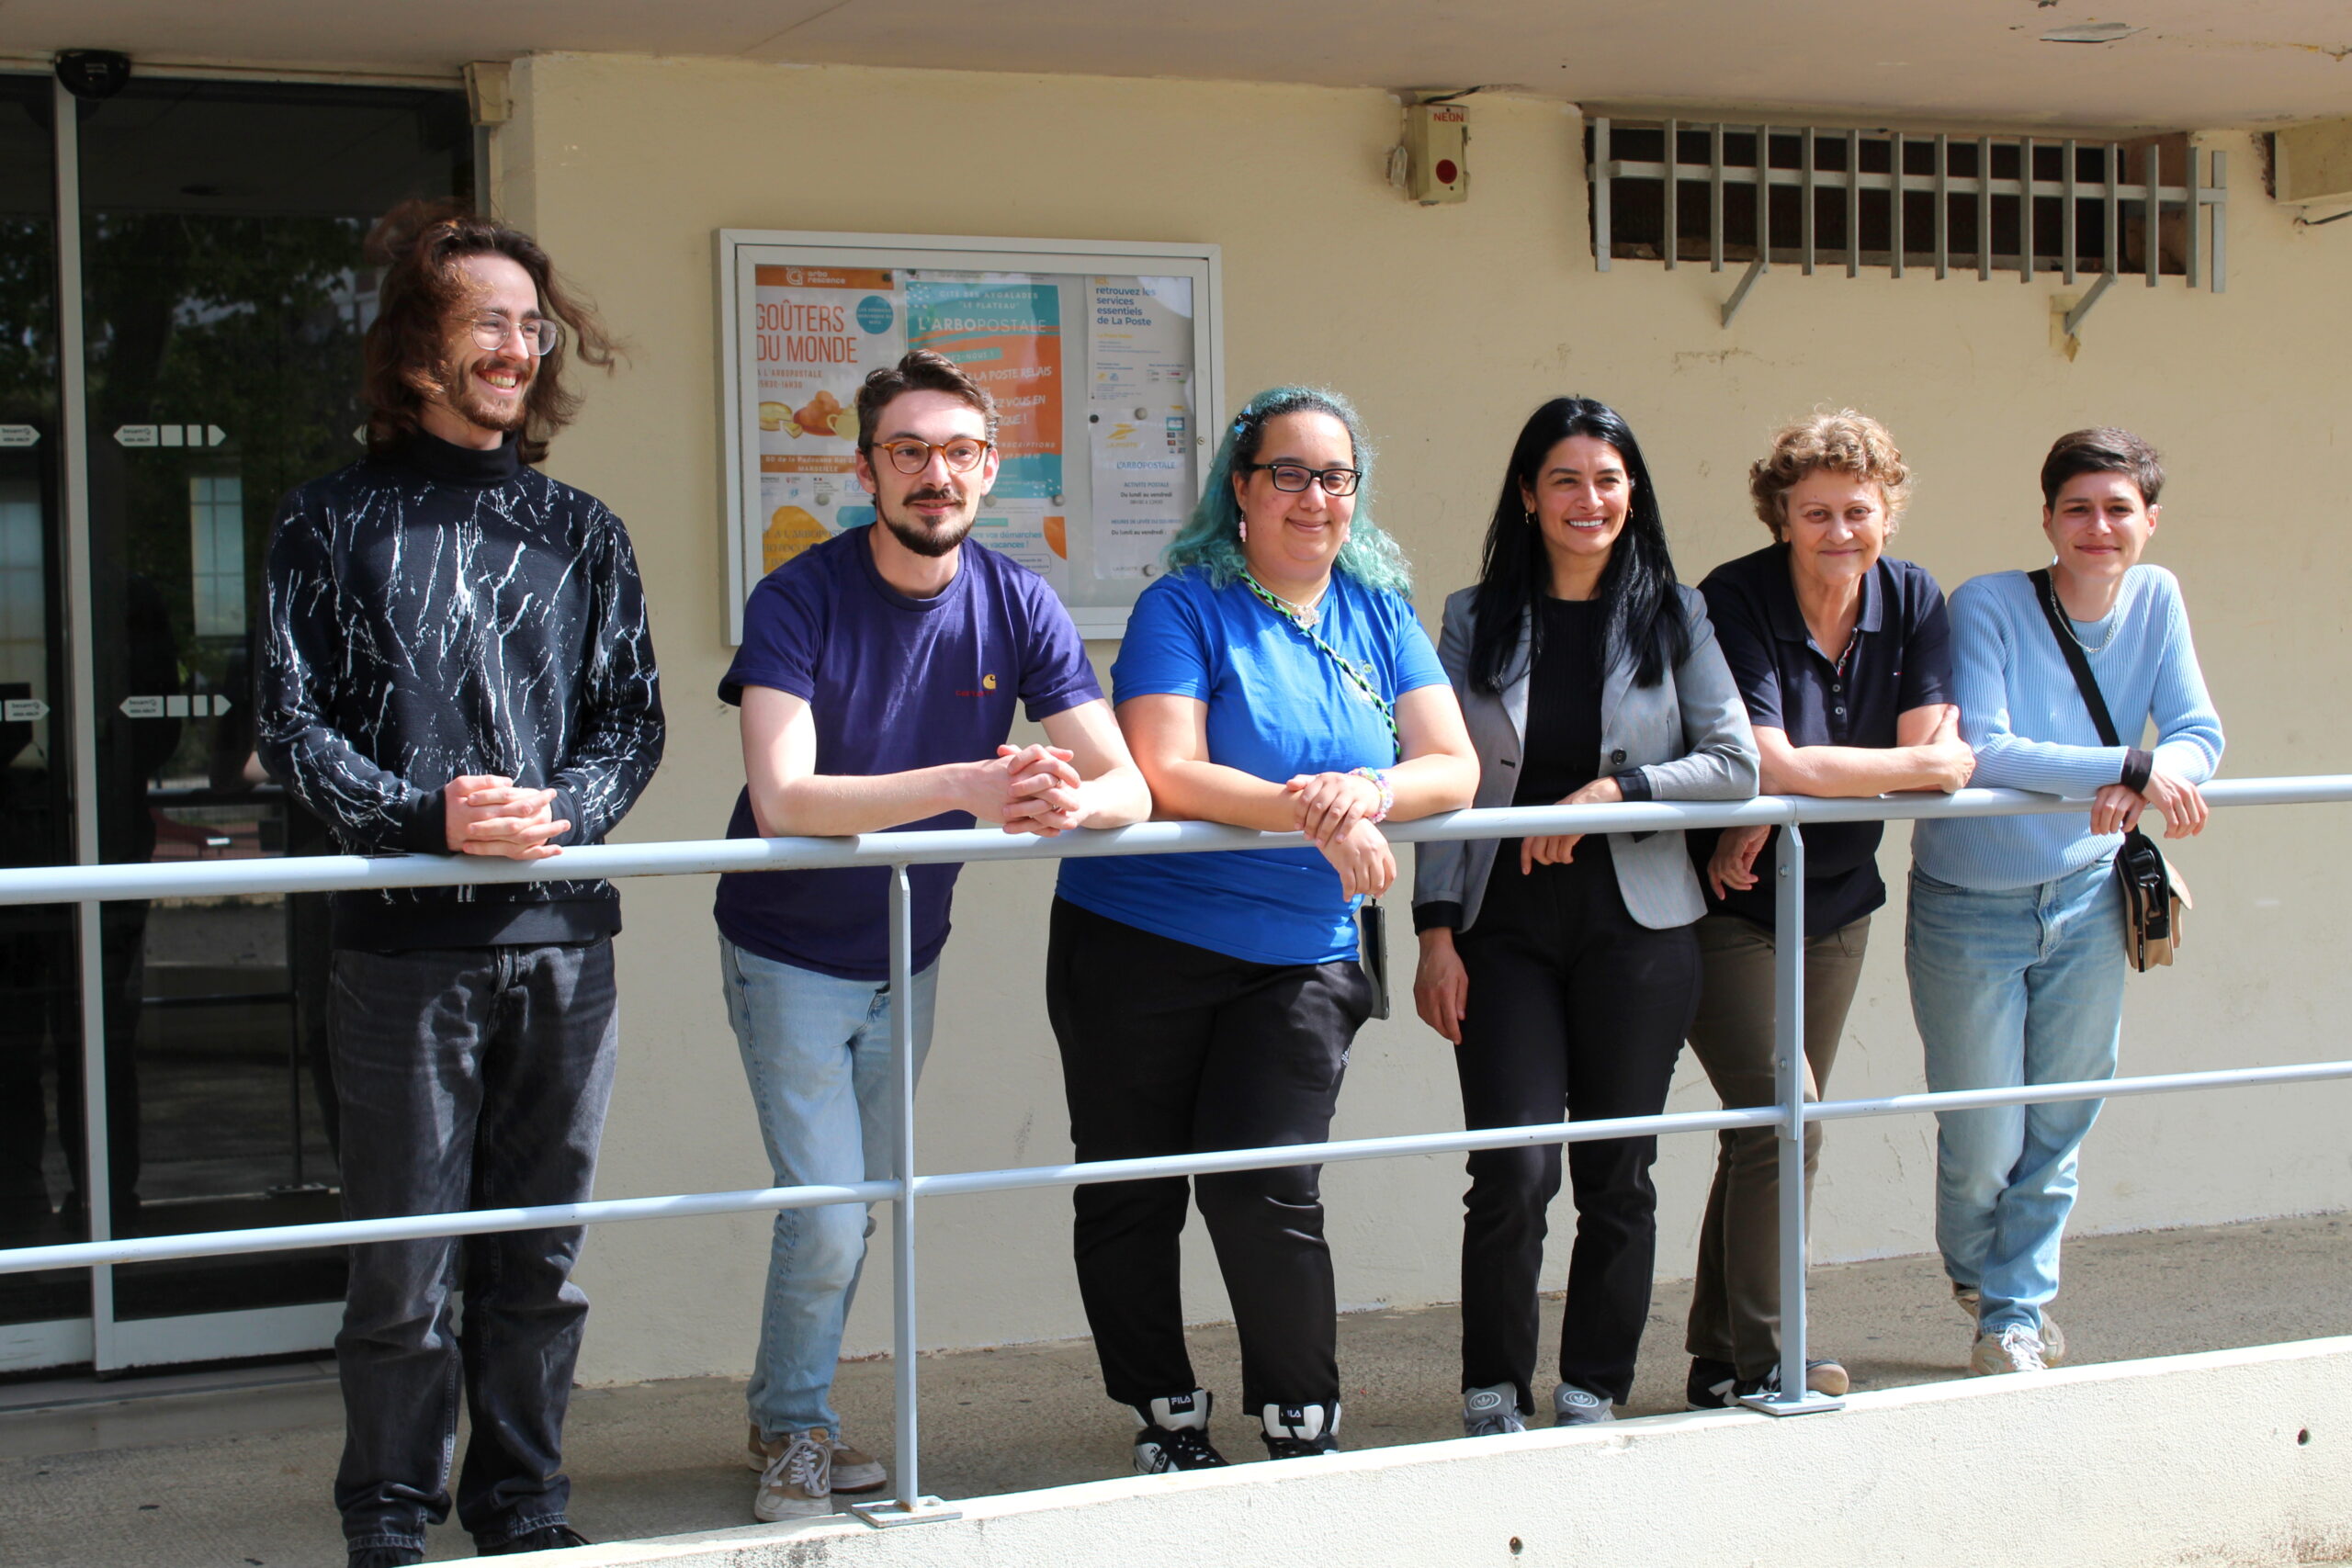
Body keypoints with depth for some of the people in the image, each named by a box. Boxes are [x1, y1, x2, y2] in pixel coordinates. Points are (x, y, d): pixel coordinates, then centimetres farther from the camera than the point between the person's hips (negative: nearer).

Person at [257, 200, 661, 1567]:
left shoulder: (581, 531, 13)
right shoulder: (337, 522, 4)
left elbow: (634, 715, 10)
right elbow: (292, 723, -1)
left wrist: (563, 809, -10)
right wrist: (425, 817, -16)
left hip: (565, 939, 3)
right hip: (408, 944, -3)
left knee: (542, 1251, 10)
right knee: (407, 1261, -1)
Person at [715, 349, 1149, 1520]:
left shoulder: (1015, 604, -11)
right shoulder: (800, 599, -22)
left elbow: (1130, 784, -16)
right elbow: (782, 797, -35)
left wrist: (1072, 799, -41)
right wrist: (967, 786, -47)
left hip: (906, 955, 4)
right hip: (789, 953, -4)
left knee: (861, 1208, 15)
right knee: (827, 1219, -8)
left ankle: (793, 1419, 34)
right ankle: (791, 1427, 16)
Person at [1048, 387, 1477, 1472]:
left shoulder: (1380, 614, 7)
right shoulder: (1186, 607, -7)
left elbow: (1454, 768, 0)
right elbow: (1169, 774, -19)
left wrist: (1373, 790, -22)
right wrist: (1315, 813, -28)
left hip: (1300, 961, 2)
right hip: (1140, 944, -2)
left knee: (1266, 1186, -8)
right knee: (1131, 1191, 6)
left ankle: (1303, 1423, 8)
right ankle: (1166, 1420, 22)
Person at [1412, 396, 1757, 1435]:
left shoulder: (1672, 616, 6)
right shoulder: (1474, 621, 6)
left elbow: (1736, 764, 0)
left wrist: (1614, 789, -13)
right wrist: (1436, 932, -3)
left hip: (1637, 926, 1)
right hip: (1505, 928, -1)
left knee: (1618, 1173, 5)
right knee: (1514, 1165, -10)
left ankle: (1593, 1397, 17)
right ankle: (1493, 1397, 5)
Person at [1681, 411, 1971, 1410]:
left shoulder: (1912, 601, 0)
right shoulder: (1736, 601, -17)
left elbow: (1938, 748, -9)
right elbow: (1770, 766, -26)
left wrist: (1784, 805, -20)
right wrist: (1921, 766, -18)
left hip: (1834, 898, 6)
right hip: (1725, 905, -6)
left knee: (1768, 1131, 9)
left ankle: (1720, 1363, 18)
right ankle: (1761, 1366, -8)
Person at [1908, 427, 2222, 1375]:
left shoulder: (2156, 600, -4)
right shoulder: (1987, 605, -18)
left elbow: (2200, 732, -7)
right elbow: (1982, 750, -27)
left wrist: (2155, 779, -29)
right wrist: (2130, 768, -34)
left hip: (2086, 897, 4)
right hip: (1971, 906, -4)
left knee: (2059, 1128, 11)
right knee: (1983, 1145, 2)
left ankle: (2018, 1307, 31)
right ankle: (1976, 1274, 34)